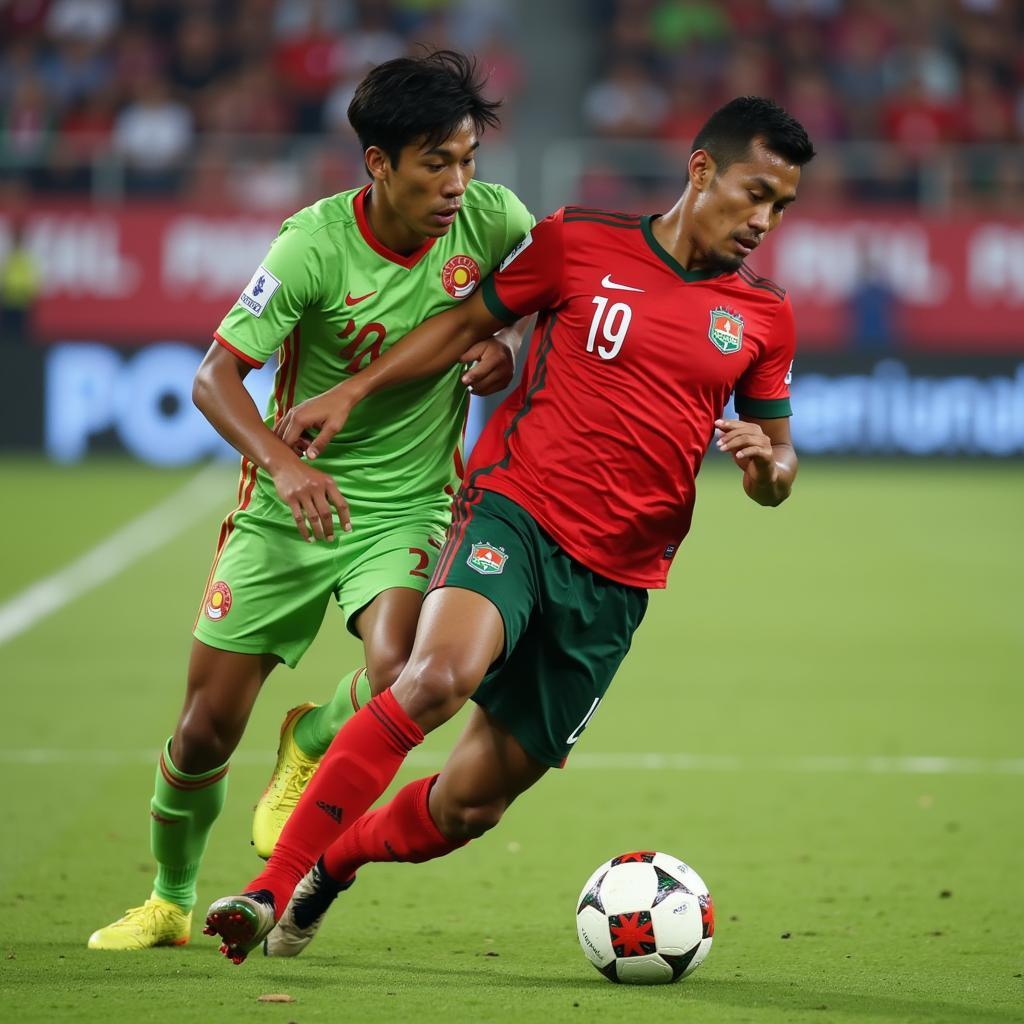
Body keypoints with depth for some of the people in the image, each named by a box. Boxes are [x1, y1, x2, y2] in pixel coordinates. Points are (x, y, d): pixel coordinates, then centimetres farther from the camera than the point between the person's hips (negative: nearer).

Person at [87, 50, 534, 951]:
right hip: (294, 501, -1)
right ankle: (171, 902, 30)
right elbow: (214, 376, -19)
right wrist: (283, 464, -36)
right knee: (207, 728, 2)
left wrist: (508, 345, -7)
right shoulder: (316, 243, -19)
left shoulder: (491, 220, -10)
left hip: (407, 506, 1)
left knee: (398, 677, -29)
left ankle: (312, 747, 9)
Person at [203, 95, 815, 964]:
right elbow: (469, 323, 13)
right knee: (439, 675, -33)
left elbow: (777, 456, 19)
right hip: (516, 509, -3)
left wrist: (767, 466, -5)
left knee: (476, 801, 3)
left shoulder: (764, 317, 11)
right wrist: (352, 391, 5)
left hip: (614, 581, 4)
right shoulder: (579, 244, 3)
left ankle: (329, 868, 34)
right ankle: (273, 886, -29)